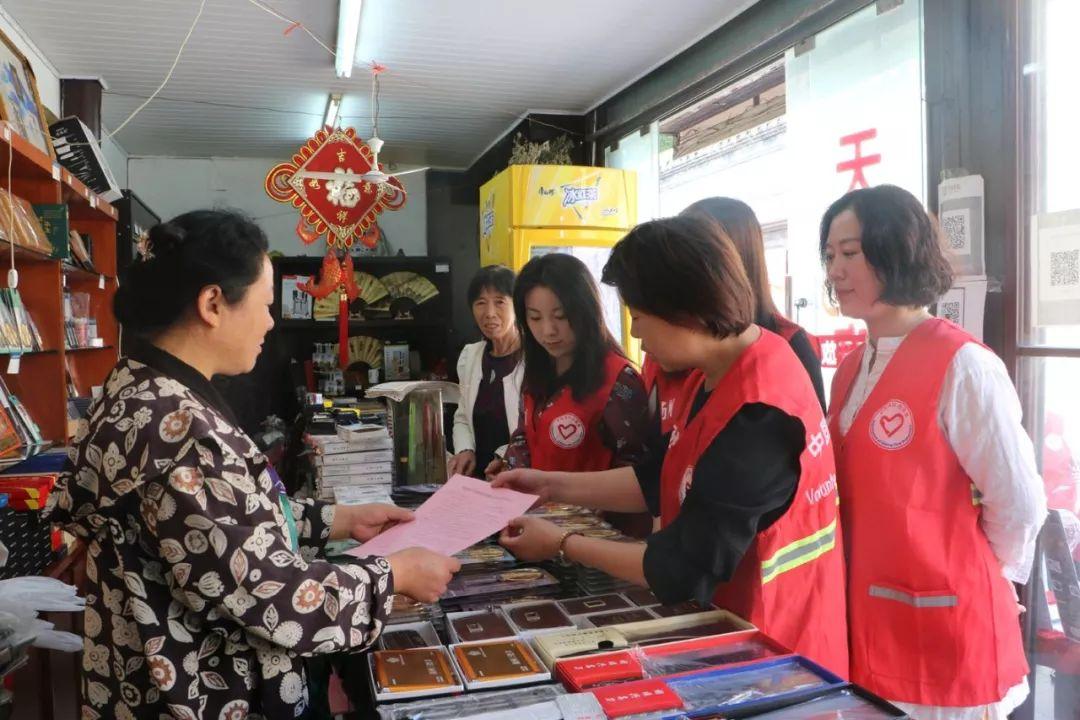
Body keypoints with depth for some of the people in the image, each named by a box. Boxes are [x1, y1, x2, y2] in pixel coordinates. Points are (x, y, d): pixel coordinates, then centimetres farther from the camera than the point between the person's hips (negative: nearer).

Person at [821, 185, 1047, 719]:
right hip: (869, 620, 7)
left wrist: (970, 576, 0)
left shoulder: (962, 365, -17)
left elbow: (1019, 504, -14)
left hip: (943, 624, -7)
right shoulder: (850, 371, 6)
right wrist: (866, 580, 9)